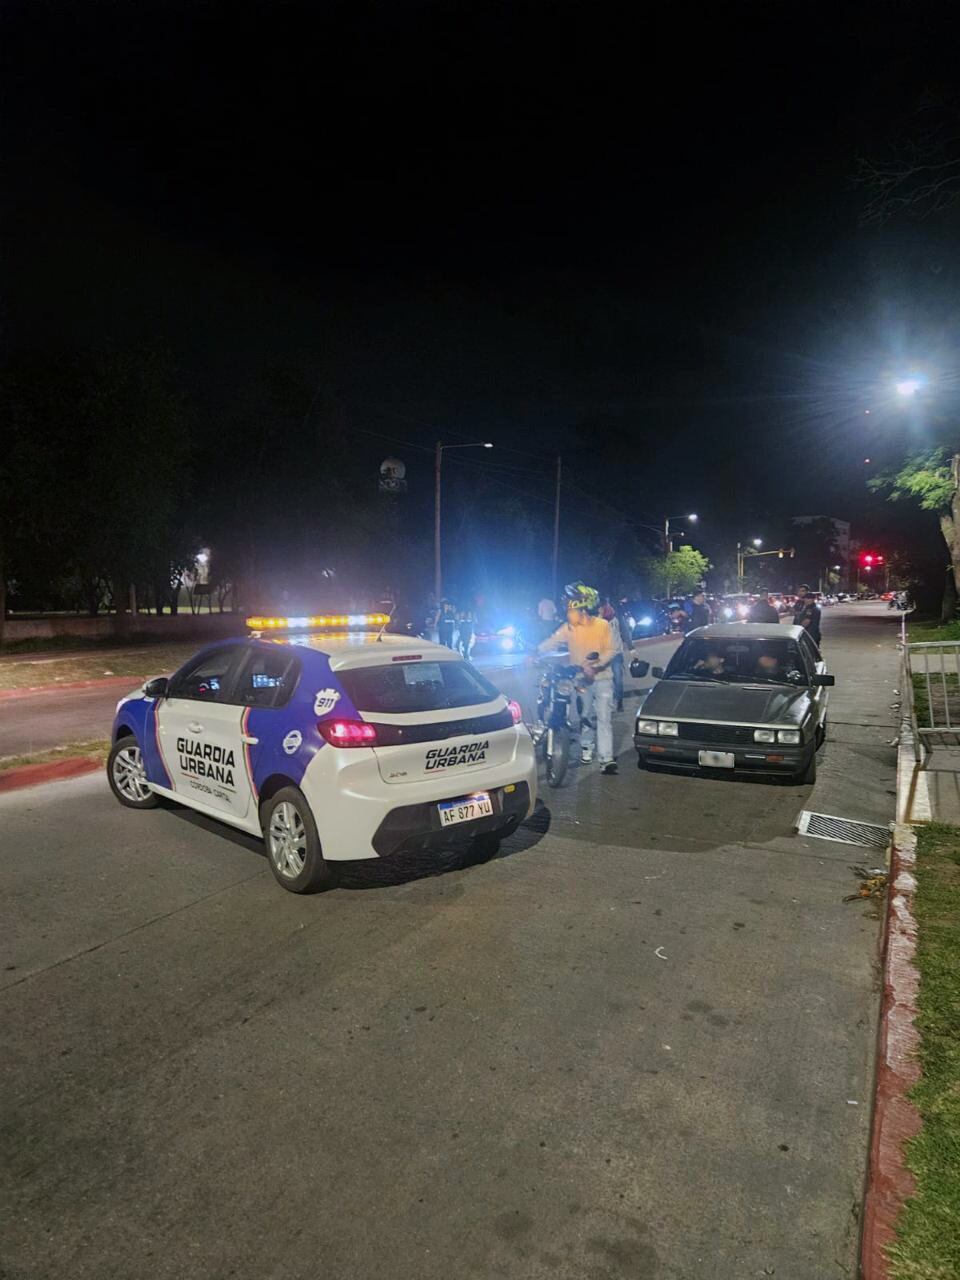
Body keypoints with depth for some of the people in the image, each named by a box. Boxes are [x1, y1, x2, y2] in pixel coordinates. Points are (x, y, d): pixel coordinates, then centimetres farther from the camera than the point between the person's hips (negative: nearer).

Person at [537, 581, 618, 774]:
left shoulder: (602, 625, -11)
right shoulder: (568, 628, -5)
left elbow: (610, 651, -12)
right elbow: (550, 643, -11)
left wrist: (595, 665, -27)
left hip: (602, 677, -3)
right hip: (582, 679, 3)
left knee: (604, 717, -10)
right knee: (586, 715, 16)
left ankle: (606, 758, -12)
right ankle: (586, 747, 39)